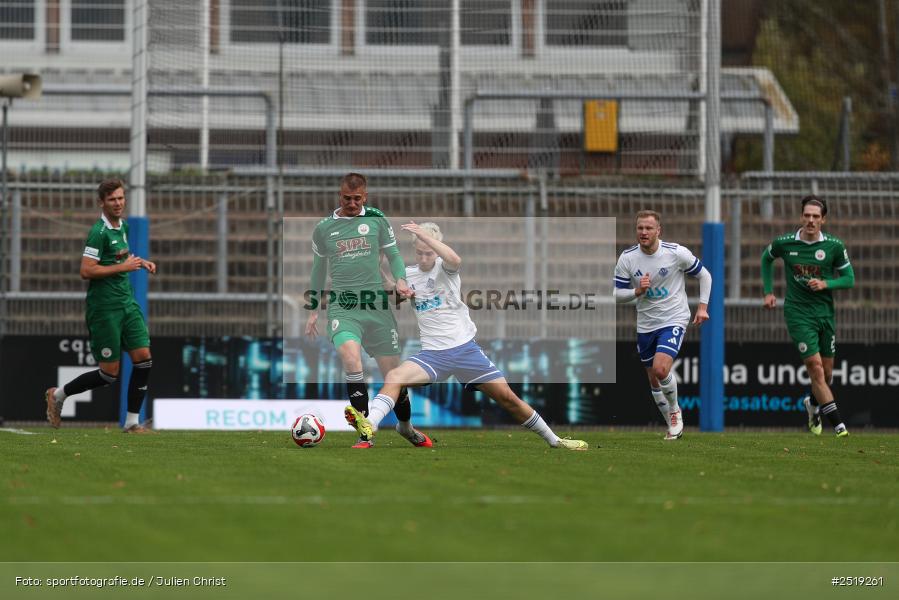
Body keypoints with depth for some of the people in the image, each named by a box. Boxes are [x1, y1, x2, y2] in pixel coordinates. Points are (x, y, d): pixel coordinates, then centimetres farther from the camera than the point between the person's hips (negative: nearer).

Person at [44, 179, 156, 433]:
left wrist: (138, 262, 12)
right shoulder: (99, 232, -16)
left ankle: (132, 422, 4)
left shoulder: (122, 226, 11)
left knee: (143, 359, -4)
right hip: (104, 309, -8)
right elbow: (87, 271, -21)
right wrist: (123, 267, -20)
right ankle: (58, 395, 17)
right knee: (109, 373, -4)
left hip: (127, 304, 8)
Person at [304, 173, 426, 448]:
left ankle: (406, 426, 33)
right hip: (342, 306, -1)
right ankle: (365, 433, -25)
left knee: (392, 371, 4)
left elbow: (393, 254, 13)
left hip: (376, 304, 1)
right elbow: (318, 269, 19)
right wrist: (313, 310, 19)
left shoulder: (376, 219, 6)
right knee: (350, 357, -29)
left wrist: (400, 279, -7)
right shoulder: (324, 228, 8)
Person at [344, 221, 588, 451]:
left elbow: (455, 260, -30)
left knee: (508, 398, 0)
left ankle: (554, 440, 14)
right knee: (394, 377, -28)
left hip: (465, 348, -2)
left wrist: (424, 234, -33)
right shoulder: (408, 275, 6)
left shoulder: (443, 268, -4)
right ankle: (369, 425, -43)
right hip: (433, 353, 2)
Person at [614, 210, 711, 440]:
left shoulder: (676, 253, -12)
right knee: (653, 379, 10)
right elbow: (616, 294, -1)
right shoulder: (627, 258, -6)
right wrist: (637, 291, -20)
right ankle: (673, 425, 30)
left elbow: (704, 276, 2)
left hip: (674, 320, -4)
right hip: (645, 324, 4)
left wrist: (703, 306, -4)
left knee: (661, 368, -24)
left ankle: (675, 410, 4)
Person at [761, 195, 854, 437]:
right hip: (798, 314, -2)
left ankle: (813, 403, 43)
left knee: (827, 371, 10)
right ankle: (838, 424, -10)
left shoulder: (834, 246, -6)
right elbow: (766, 258, 16)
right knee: (815, 367, -12)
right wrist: (768, 291, 10)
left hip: (825, 312, 2)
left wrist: (825, 284, -17)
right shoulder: (784, 243, -6)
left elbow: (849, 278, 1)